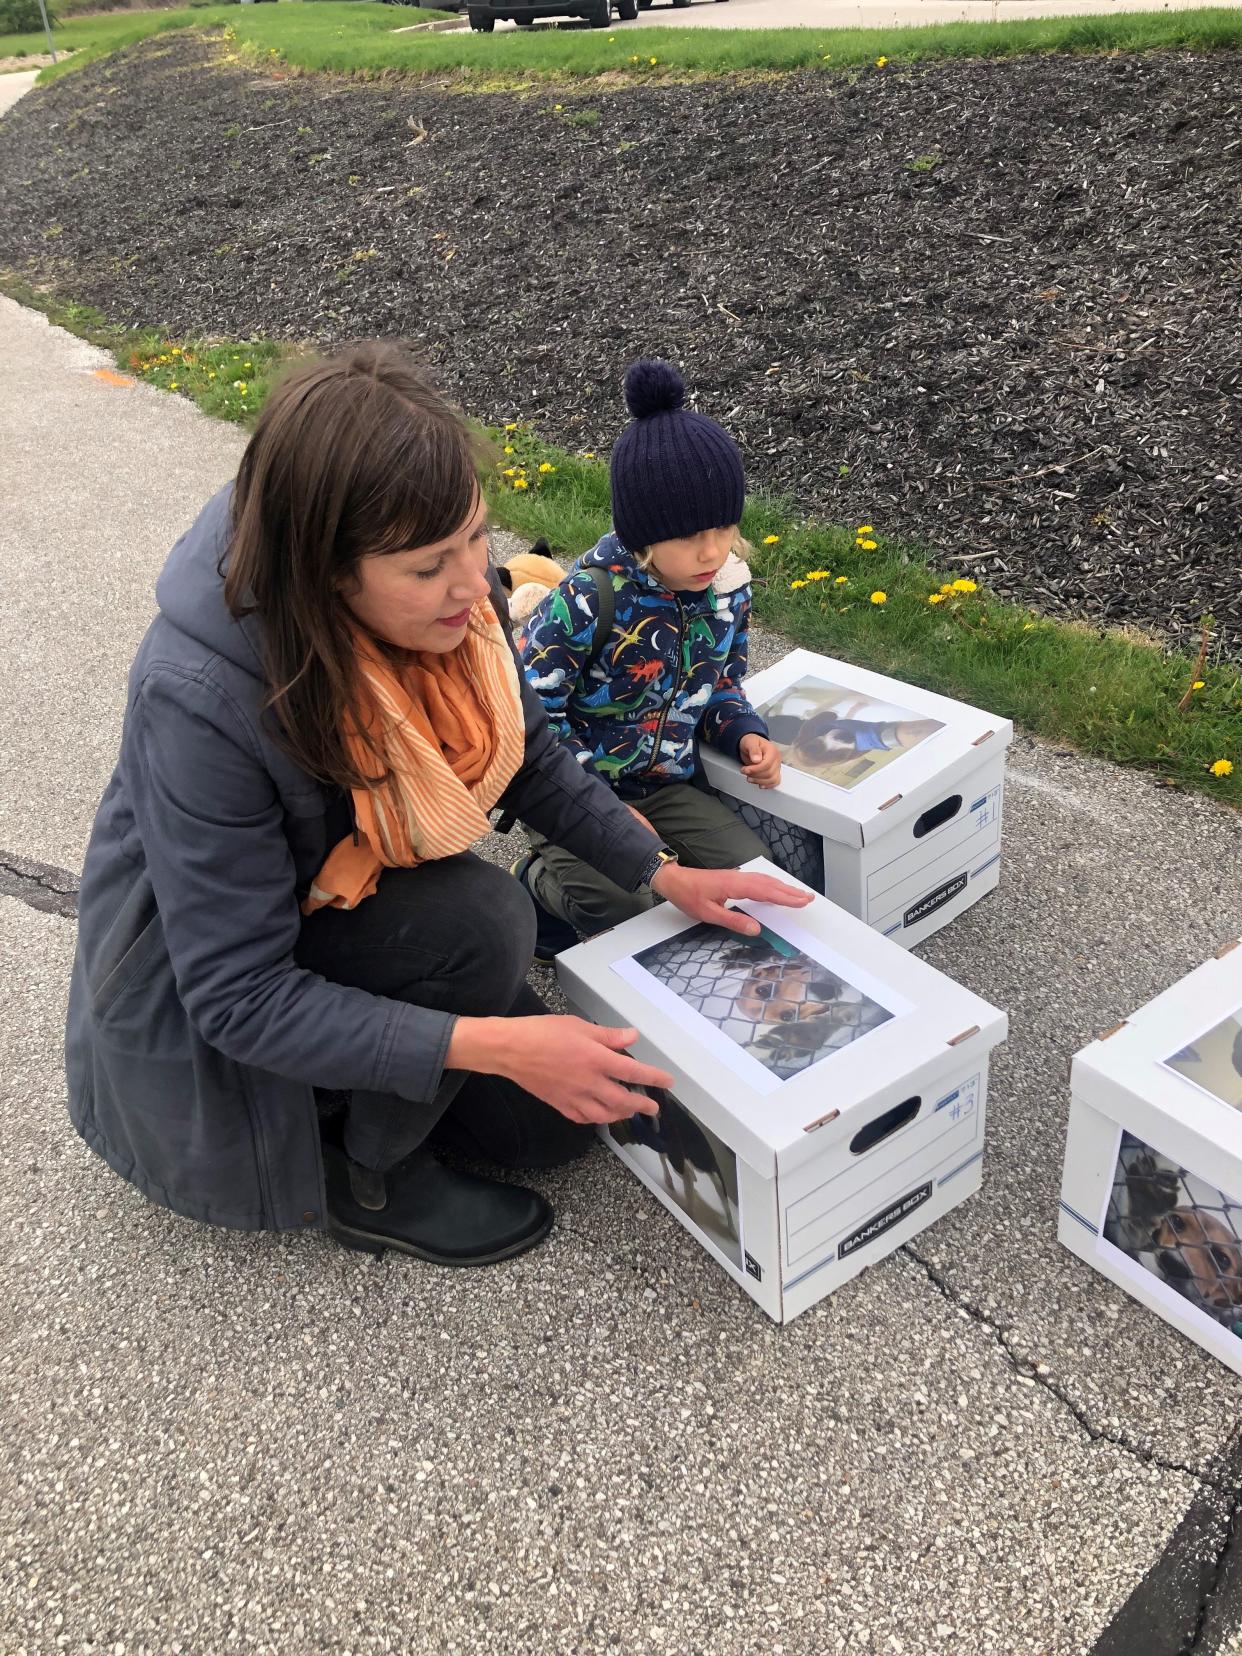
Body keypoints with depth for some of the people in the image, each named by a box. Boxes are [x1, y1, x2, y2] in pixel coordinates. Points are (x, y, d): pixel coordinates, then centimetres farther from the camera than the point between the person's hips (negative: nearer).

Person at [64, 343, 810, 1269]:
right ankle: (363, 1178, -4)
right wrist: (491, 1043, -38)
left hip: (362, 903, 6)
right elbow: (239, 996, -31)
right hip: (198, 996, -5)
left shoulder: (449, 595, -19)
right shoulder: (201, 700, -36)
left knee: (555, 1121, 0)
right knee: (480, 919, -29)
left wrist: (663, 873, -11)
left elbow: (530, 759, -1)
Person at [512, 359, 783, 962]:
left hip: (666, 787, 6)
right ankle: (540, 884, 8)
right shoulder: (586, 601, -24)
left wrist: (744, 734, -10)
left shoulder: (728, 586, -5)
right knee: (631, 903, -27)